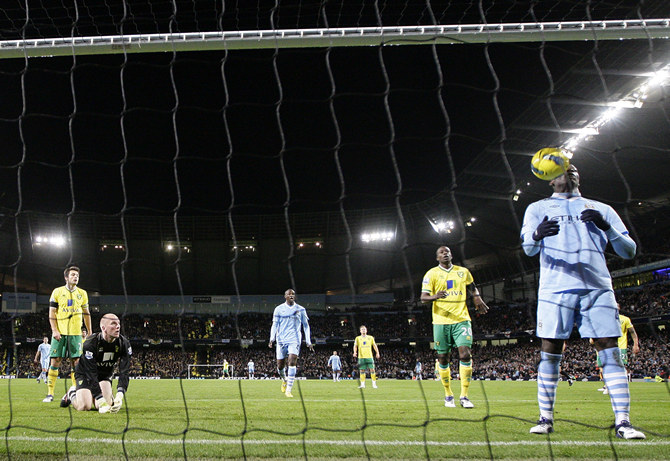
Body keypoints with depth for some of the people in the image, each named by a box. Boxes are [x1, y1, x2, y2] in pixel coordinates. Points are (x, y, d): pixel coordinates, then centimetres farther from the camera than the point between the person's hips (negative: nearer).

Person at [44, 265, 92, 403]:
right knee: (55, 361, -3)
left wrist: (90, 332, 14)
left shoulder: (82, 293, 10)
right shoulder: (57, 292, 3)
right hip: (60, 332, -2)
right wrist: (54, 330, -8)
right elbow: (52, 313, 3)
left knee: (75, 362, 0)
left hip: (76, 332, 2)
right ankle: (50, 394, 2)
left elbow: (86, 314, 16)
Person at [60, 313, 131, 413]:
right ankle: (71, 393, 15)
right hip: (85, 373, -4)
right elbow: (91, 375, -32)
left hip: (106, 374, 4)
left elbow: (124, 372, -23)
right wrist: (101, 400, -40)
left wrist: (119, 396, -38)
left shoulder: (124, 343, -20)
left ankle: (92, 397, 19)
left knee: (108, 404, -16)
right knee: (84, 407, -20)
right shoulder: (90, 343, -31)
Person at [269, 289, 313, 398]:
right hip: (281, 340, 1)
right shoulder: (279, 309, 6)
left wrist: (308, 341, 8)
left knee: (292, 361, -19)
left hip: (294, 339, -1)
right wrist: (272, 338, -7)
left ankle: (288, 390, -16)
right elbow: (275, 324, 6)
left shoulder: (300, 309, 7)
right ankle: (284, 380, 38)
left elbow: (306, 326, 13)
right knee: (280, 365, 4)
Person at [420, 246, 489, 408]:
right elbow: (423, 297, -5)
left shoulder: (463, 272, 11)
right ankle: (448, 395, 19)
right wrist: (435, 296, -27)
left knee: (465, 354, -13)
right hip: (441, 321, -1)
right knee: (443, 358, 4)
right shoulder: (432, 274, 2)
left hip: (461, 319, 1)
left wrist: (477, 298, 5)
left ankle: (464, 396, -6)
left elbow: (472, 287, 27)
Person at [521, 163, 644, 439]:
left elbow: (629, 251, 13)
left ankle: (623, 422, -3)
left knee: (610, 350, -6)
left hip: (598, 288, 1)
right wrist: (537, 235, -24)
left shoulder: (602, 209, 21)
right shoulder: (539, 208, 17)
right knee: (550, 351, -3)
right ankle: (545, 419, 5)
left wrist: (607, 227, -8)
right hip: (555, 289, -1)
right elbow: (529, 248, 2)